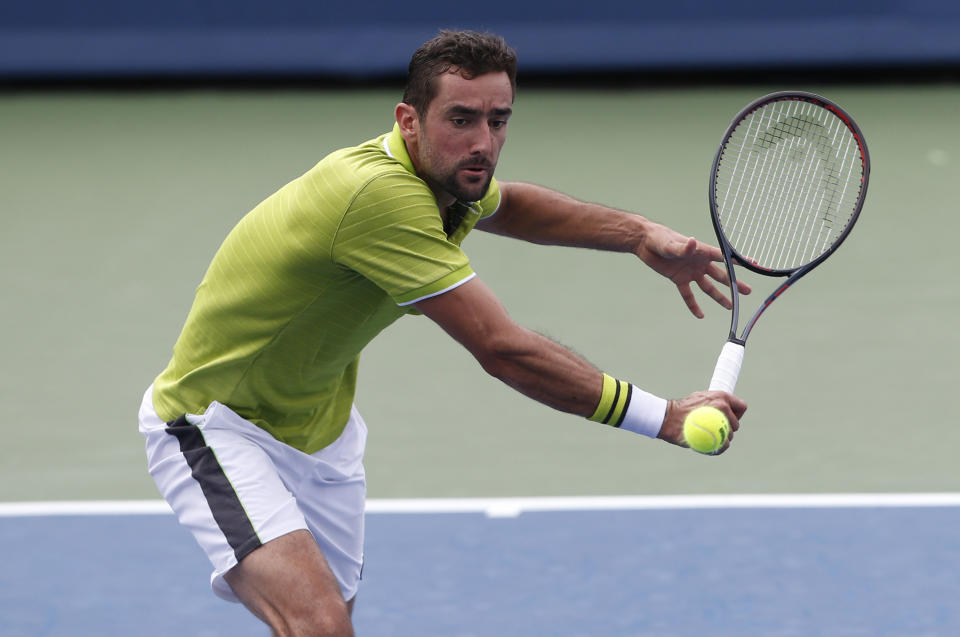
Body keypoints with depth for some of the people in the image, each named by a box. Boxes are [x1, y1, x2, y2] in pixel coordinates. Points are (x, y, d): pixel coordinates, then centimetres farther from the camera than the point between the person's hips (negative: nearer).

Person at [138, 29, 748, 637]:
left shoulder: (444, 177, -6)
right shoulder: (380, 194, -35)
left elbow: (504, 204, 22)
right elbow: (503, 350, -34)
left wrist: (640, 234, 8)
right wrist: (665, 417, -31)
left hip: (319, 427, 10)